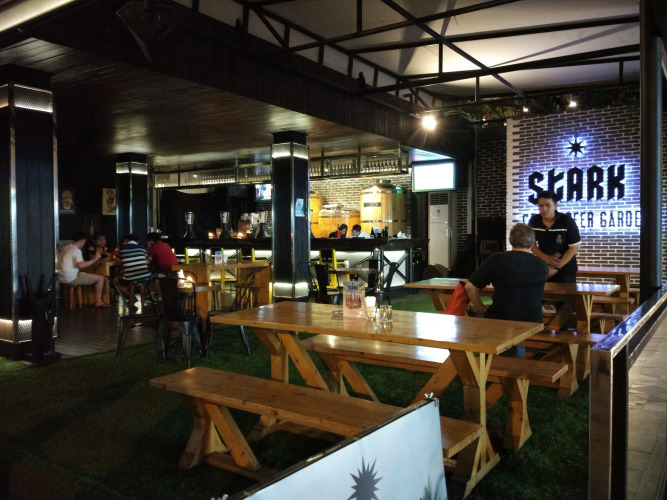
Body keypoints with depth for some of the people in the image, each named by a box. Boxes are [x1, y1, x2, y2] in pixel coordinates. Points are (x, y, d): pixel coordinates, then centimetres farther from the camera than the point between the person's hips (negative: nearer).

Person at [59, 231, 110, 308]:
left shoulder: (66, 248, 15)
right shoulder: (76, 250, -14)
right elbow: (80, 265, -29)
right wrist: (94, 259, -21)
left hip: (62, 278, 10)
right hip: (71, 278, -10)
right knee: (100, 278, -5)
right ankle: (98, 301, -3)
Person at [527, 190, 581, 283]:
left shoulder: (567, 221, -16)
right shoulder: (534, 221, -7)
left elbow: (574, 247, -13)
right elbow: (531, 244, 2)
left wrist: (557, 266, -18)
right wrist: (546, 258, -14)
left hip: (566, 269, -3)